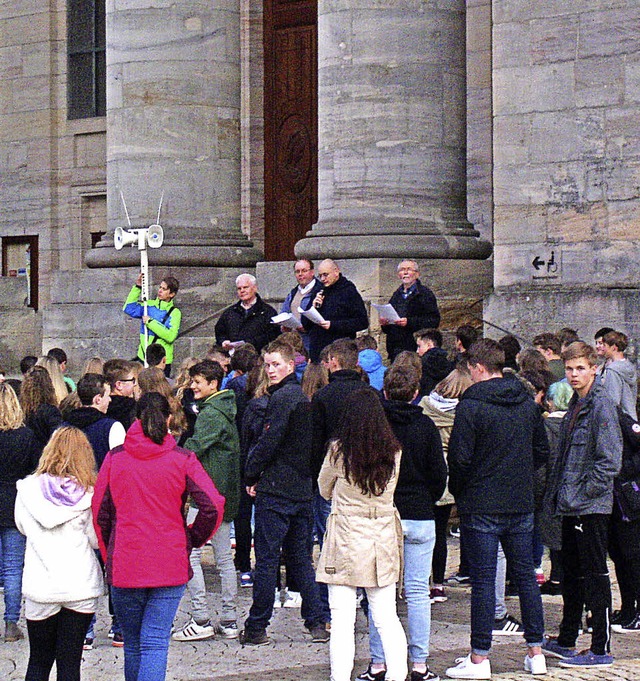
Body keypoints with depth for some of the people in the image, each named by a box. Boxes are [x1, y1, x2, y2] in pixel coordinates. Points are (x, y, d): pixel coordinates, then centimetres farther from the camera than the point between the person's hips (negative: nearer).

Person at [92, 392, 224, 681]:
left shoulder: (114, 458, 2)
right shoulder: (182, 459, -3)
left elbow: (99, 513, 5)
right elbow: (213, 505, -11)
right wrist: (192, 540, 5)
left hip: (123, 566, 2)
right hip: (170, 566, -1)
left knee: (133, 644, 15)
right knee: (156, 643, -3)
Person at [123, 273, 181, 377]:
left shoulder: (175, 313, -5)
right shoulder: (149, 305, 9)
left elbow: (170, 336, -17)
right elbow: (128, 309, 0)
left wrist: (150, 322, -15)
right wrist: (137, 287, -3)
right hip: (142, 357, 4)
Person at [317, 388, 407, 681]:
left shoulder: (339, 451, -9)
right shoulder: (393, 452, -2)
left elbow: (324, 490, 8)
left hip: (345, 540, -3)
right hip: (383, 541, 3)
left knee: (342, 620, 0)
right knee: (387, 618, 10)